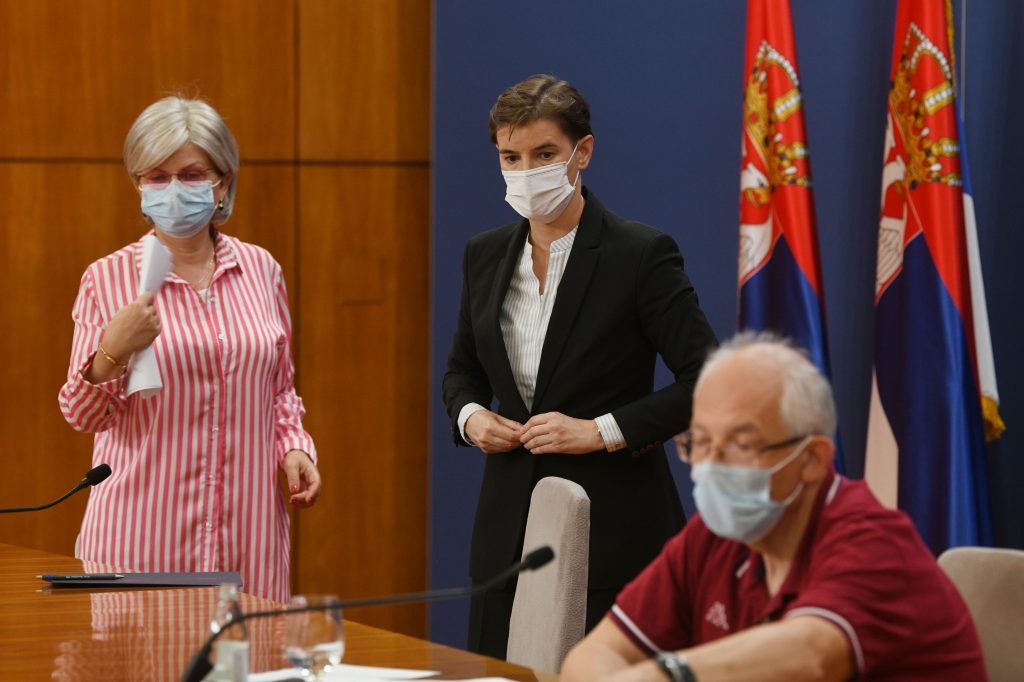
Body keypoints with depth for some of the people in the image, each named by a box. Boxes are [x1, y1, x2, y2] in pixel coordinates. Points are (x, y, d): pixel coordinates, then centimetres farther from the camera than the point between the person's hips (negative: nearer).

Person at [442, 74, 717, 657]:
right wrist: (469, 415, 2)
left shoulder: (642, 254, -8)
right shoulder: (486, 255, 9)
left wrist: (601, 431, -17)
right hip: (510, 531, 5)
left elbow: (707, 381, -11)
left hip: (615, 540, -5)